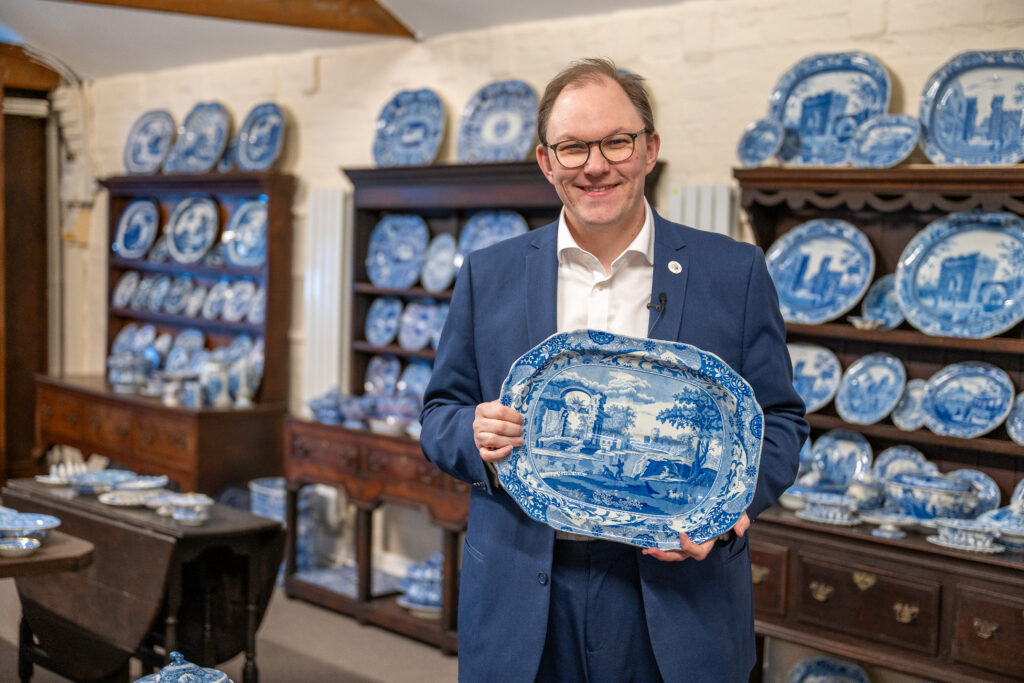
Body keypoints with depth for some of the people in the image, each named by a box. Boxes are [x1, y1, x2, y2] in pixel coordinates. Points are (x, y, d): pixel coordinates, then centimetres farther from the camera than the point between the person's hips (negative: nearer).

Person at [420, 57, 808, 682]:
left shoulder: (735, 273, 1)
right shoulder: (489, 275, 6)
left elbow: (779, 419, 3)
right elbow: (440, 415, 9)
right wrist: (475, 434, -14)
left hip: (678, 601, -1)